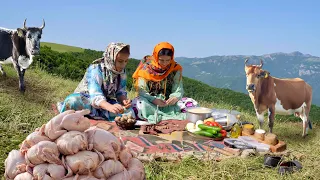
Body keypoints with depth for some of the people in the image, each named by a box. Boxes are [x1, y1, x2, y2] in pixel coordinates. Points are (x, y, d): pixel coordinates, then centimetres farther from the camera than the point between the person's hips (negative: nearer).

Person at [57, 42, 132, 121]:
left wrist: (124, 100, -27)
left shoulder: (122, 72, -5)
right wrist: (110, 107, -56)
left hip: (105, 103, 5)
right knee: (73, 101, -39)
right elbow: (95, 96, -36)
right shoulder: (96, 69, -24)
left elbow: (120, 92, -1)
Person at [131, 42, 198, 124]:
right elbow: (141, 91, -8)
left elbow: (178, 90, 1)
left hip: (169, 103, 2)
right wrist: (153, 100, -25)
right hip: (150, 103, -2)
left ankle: (159, 117, -30)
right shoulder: (146, 67, -3)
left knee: (192, 103, -19)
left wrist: (175, 98, -22)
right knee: (138, 104, -34)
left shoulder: (175, 69, 2)